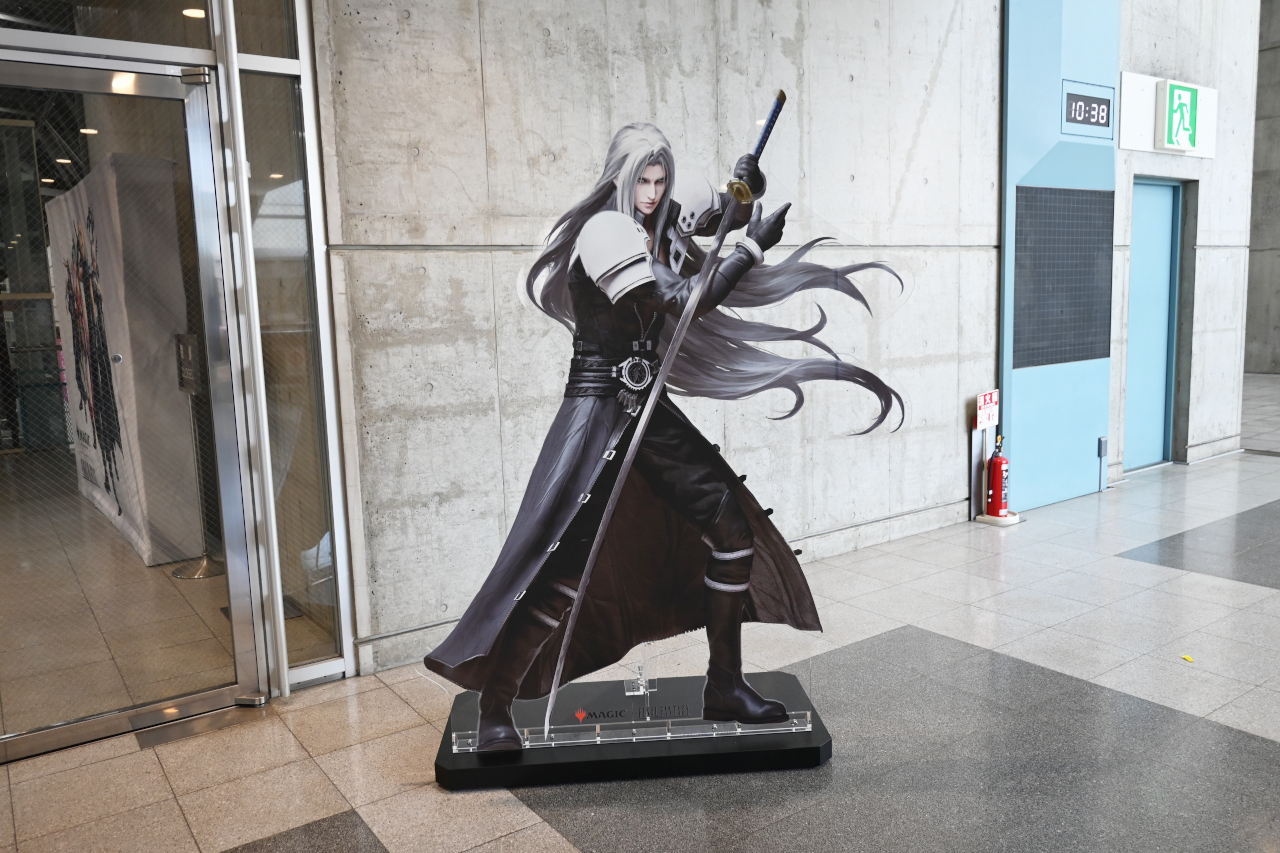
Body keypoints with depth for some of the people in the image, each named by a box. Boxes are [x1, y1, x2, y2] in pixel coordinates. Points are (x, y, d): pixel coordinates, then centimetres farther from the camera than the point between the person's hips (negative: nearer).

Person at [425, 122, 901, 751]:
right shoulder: (604, 231, -13)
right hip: (598, 406, -8)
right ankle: (493, 712, 2)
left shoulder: (661, 223, 9)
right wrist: (753, 247, -15)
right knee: (565, 560, -14)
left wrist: (747, 192, 2)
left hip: (650, 405, 8)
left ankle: (725, 686, 17)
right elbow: (681, 303, -21)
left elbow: (726, 214, 25)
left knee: (733, 523, 4)